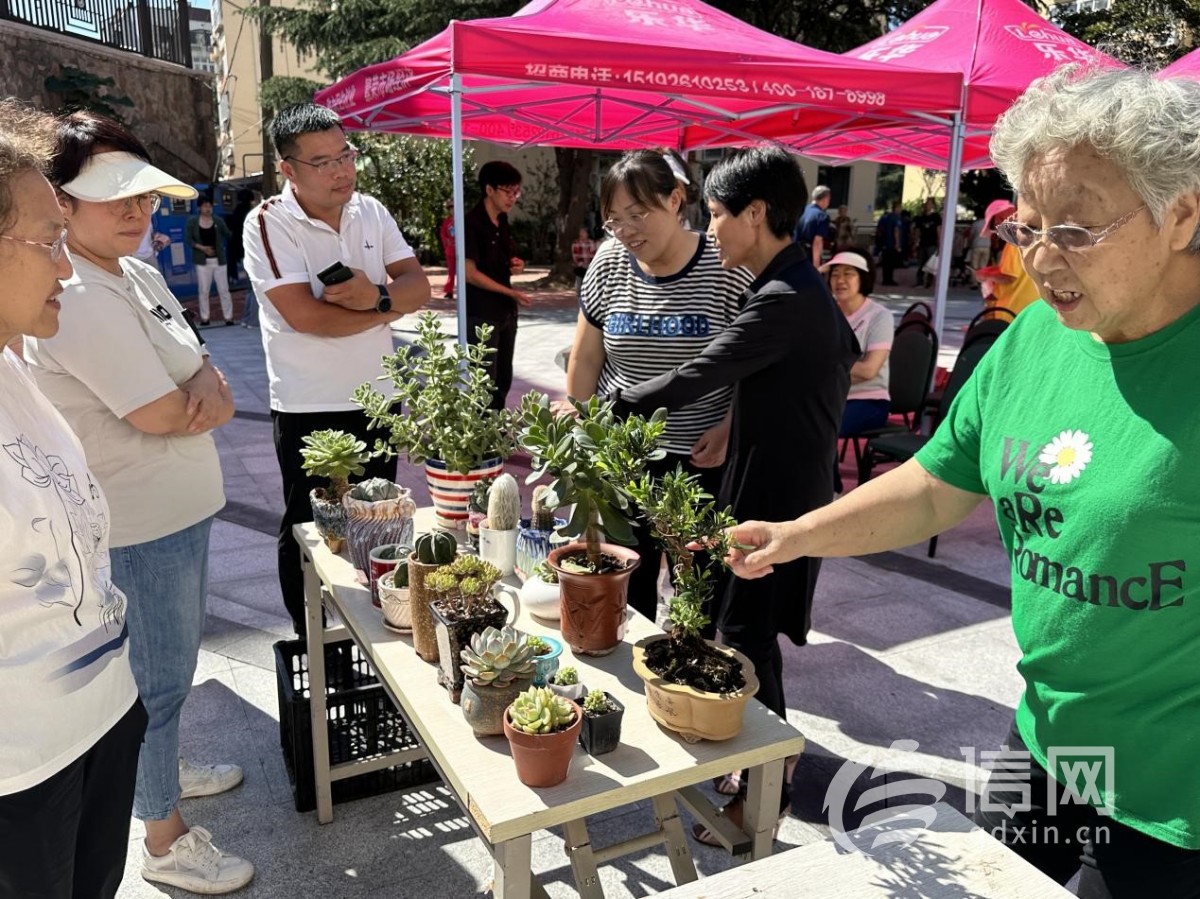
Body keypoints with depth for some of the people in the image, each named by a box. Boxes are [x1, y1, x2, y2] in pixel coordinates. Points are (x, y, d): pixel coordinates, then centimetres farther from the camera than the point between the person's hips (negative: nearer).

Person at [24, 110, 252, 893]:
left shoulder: (138, 273, 7)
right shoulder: (81, 298, -24)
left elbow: (199, 370, 10)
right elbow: (163, 417, -25)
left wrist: (203, 386, -14)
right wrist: (204, 395, -3)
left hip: (181, 507, 9)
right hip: (141, 528, -9)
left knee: (176, 660, 25)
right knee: (158, 677, 6)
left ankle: (166, 768, 48)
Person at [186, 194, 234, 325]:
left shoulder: (218, 221, 2)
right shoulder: (192, 222, 0)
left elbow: (228, 236, -5)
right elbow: (188, 239, -2)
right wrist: (202, 248, -15)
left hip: (219, 260, 0)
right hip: (202, 261, 0)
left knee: (223, 289, 0)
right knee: (203, 290, 5)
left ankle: (229, 317, 6)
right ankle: (205, 317, 14)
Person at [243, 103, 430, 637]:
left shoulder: (371, 212, 5)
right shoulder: (268, 224, -13)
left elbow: (419, 286, 0)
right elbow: (305, 315, -24)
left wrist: (377, 296, -22)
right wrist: (390, 307, -12)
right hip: (308, 410, -5)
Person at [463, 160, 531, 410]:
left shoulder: (503, 222, 10)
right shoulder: (472, 222, -14)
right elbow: (470, 273, -18)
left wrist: (517, 265, 1)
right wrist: (511, 293, -18)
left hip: (506, 311, 8)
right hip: (482, 315, -8)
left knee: (503, 380, 15)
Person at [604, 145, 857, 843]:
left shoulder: (783, 301, -22)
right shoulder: (803, 286, 10)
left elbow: (694, 379, -24)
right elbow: (847, 350, 22)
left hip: (775, 497, -10)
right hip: (782, 480, 10)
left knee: (747, 640, -1)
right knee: (749, 633, 19)